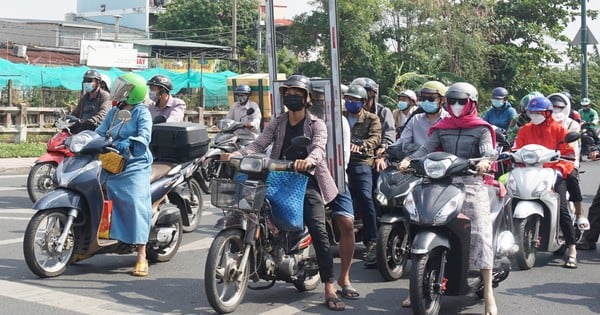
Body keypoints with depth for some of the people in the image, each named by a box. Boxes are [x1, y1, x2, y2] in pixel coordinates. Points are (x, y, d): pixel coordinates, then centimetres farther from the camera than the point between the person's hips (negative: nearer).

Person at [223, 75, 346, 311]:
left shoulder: (316, 124, 3)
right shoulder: (277, 124, 14)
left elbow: (319, 149, -16)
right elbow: (259, 144, 0)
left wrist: (308, 161, -40)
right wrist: (236, 154, -19)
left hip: (307, 182, -4)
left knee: (319, 233, -15)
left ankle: (330, 292, -16)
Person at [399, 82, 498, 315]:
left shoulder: (481, 128, 6)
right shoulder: (441, 128, 16)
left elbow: (488, 149, -11)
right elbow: (427, 148, 3)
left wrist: (485, 160, -35)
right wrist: (408, 160, -17)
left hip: (472, 184, -4)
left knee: (480, 235, -11)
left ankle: (488, 294, -6)